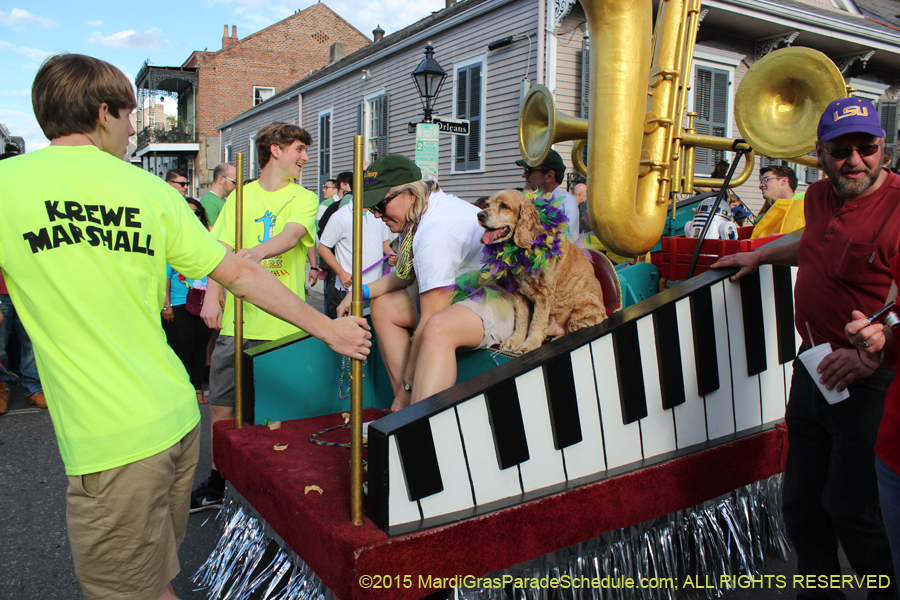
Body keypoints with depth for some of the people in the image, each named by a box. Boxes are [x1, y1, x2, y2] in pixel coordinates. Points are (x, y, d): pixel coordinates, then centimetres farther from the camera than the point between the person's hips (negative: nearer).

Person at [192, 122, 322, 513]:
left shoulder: (304, 198, 4)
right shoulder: (241, 197, 12)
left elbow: (292, 234, -16)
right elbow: (221, 251, 7)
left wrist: (258, 251, -36)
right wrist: (211, 297, -7)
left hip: (283, 322, -2)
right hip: (238, 319, 3)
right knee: (222, 404, 9)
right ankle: (216, 484, 27)